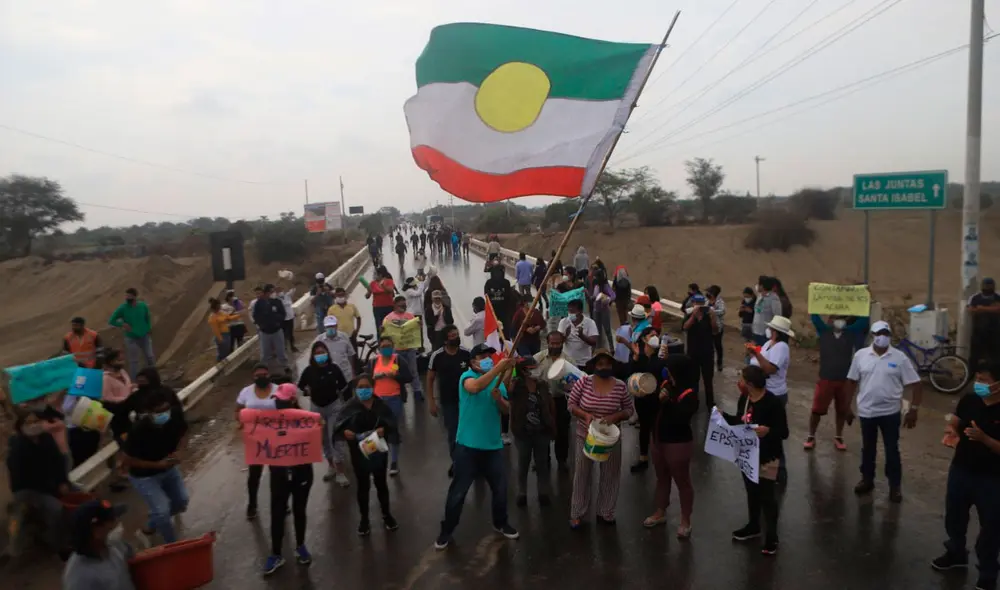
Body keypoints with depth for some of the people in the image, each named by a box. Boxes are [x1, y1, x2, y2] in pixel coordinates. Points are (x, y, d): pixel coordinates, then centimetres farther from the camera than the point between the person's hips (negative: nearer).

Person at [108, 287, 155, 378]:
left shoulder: (143, 306, -5)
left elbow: (148, 318, 11)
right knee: (133, 361, 4)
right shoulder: (122, 308, -12)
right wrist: (123, 324, -18)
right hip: (131, 338, -2)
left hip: (145, 337, 2)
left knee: (150, 357, 8)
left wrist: (149, 329, 3)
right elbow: (111, 321, -5)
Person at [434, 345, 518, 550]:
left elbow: (506, 410, 7)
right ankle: (446, 531, 20)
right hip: (468, 445, -5)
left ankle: (501, 523, 38)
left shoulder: (498, 380, 7)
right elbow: (475, 387, -36)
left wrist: (499, 399, -15)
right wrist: (498, 368, -43)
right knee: (458, 491, 4)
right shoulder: (467, 376, -11)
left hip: (493, 445, 5)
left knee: (500, 487, 16)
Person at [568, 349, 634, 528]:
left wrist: (615, 417, -20)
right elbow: (571, 404, -5)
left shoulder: (620, 386, -10)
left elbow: (629, 409, -1)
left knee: (610, 475, 13)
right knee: (582, 474, 12)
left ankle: (605, 512, 32)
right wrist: (585, 414, -22)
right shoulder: (583, 382, -12)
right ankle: (577, 513, 27)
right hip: (585, 436, -1)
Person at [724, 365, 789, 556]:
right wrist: (723, 416, -2)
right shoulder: (743, 399, -2)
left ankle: (772, 537, 20)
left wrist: (768, 431, -40)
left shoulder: (773, 403, -25)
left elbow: (784, 432, -22)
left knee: (767, 497, 4)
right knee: (751, 492, 22)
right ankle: (753, 526, 41)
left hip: (766, 458, -7)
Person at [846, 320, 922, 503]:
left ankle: (895, 486, 20)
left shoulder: (900, 358, -7)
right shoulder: (860, 355, -2)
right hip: (866, 411, 2)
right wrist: (847, 406, 5)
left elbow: (914, 385, -5)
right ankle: (867, 480, 31)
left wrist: (913, 410, -11)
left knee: (892, 450, 7)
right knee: (867, 448, 15)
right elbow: (852, 382, 5)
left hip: (890, 412, -2)